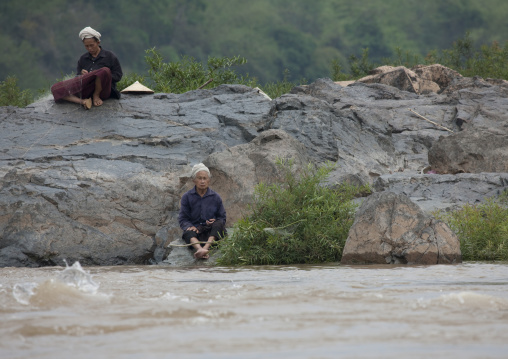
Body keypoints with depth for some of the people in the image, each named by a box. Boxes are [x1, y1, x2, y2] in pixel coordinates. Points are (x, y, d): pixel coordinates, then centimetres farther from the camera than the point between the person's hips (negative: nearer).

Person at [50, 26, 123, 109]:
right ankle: (83, 101, -40)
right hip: (86, 90, 4)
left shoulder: (110, 56, 7)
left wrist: (100, 76, -11)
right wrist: (81, 75, -5)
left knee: (105, 71, -38)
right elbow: (77, 77, 21)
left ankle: (96, 96, -14)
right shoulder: (83, 58, 20)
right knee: (55, 88, -18)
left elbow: (118, 76, 4)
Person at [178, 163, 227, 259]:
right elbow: (183, 219, 7)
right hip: (196, 230, -1)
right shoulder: (187, 197, 10)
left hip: (213, 233, 1)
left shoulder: (215, 197, 11)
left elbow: (222, 218, 15)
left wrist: (215, 222, -9)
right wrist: (190, 226, -16)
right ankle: (200, 249, -68)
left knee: (218, 224, -33)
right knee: (188, 232, -35)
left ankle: (206, 247, -57)